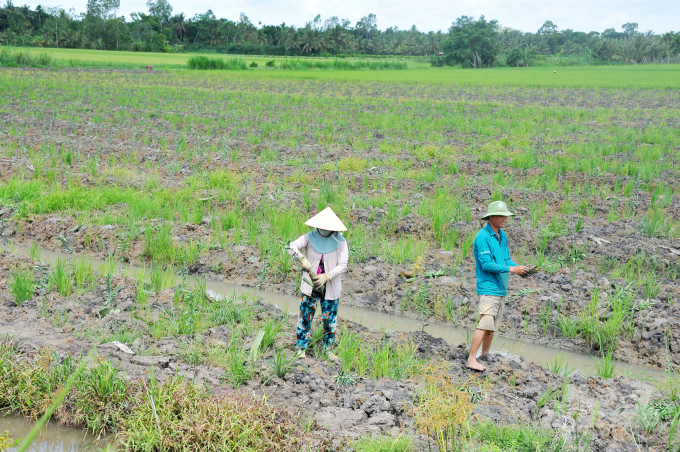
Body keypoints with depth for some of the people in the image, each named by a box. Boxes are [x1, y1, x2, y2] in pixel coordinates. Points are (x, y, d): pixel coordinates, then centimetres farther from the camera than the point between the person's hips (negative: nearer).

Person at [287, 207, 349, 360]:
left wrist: (326, 276, -24)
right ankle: (301, 348, 19)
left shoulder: (340, 242, -9)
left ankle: (328, 349, 28)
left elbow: (342, 265, -12)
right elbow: (291, 247, -14)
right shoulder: (310, 237, -6)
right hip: (310, 286, 1)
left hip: (330, 288, 0)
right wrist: (302, 259, -32)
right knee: (305, 317, 4)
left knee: (329, 319, 10)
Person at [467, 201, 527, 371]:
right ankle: (472, 360, -13)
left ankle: (485, 355, 24)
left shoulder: (502, 235, 13)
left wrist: (519, 267, -1)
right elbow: (486, 264, -19)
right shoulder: (483, 237, -14)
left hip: (501, 288, 9)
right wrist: (511, 269, -19)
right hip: (488, 288, -9)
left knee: (493, 325, 14)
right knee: (485, 324, -15)